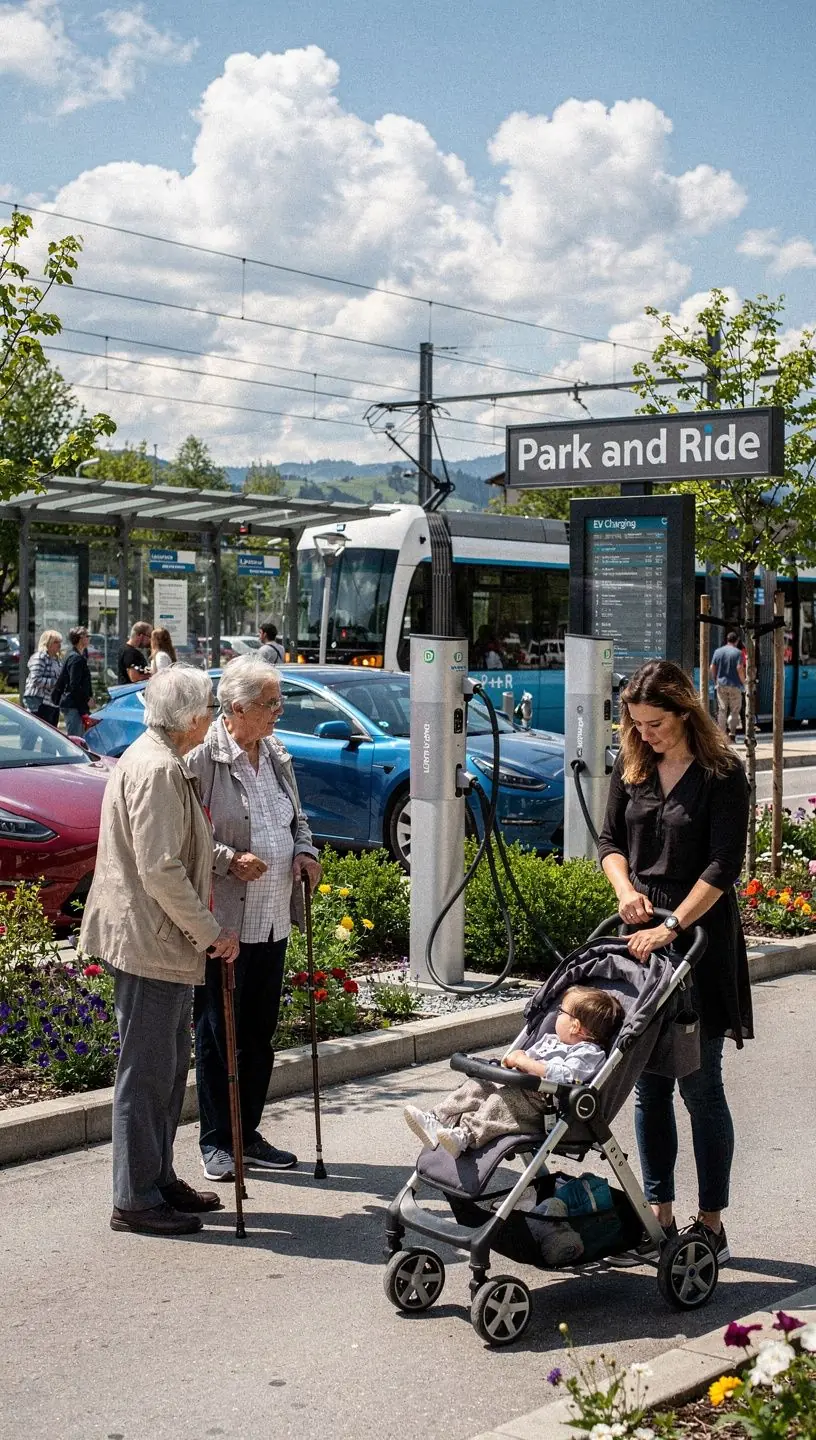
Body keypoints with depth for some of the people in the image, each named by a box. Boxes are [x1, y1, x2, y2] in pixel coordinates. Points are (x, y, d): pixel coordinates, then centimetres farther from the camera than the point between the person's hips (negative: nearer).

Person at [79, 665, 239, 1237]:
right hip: (150, 942, -11)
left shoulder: (163, 761, 15)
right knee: (147, 1072, -3)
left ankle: (159, 1178, 29)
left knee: (169, 1068, 18)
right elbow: (160, 870, -24)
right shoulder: (158, 770, -19)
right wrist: (211, 932, -17)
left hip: (167, 944, 11)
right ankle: (136, 1200, 5)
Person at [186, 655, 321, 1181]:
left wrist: (305, 852, 4)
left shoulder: (277, 754, 10)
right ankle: (216, 1142, 16)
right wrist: (229, 859, -22)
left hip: (273, 919, 7)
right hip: (225, 920, -7)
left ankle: (248, 1134, 27)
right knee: (218, 1033, 4)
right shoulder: (204, 758, -13)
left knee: (261, 1033, 15)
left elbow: (297, 816, 22)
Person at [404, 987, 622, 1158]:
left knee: (502, 1100, -33)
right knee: (479, 1086, -8)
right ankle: (437, 1121, -19)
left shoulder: (589, 1053, -5)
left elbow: (564, 1076, -21)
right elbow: (528, 1056, 34)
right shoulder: (550, 1040, 29)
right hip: (524, 1089, 9)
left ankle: (465, 1136, -50)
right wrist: (516, 1059, 7)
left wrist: (524, 1062, -17)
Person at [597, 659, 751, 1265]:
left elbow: (724, 865, -14)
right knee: (649, 1085, 8)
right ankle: (660, 1215, 18)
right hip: (642, 934, 5)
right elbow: (610, 840, 14)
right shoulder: (632, 767, 7)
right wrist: (625, 889, -6)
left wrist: (672, 927, -20)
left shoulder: (723, 773, -9)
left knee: (700, 1085, 0)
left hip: (701, 936, -5)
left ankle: (712, 1224, 11)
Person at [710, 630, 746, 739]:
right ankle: (732, 732, -5)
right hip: (735, 685, -3)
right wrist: (743, 682, -3)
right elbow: (740, 668, -14)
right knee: (735, 710, 4)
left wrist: (715, 680, 16)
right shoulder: (737, 652, -7)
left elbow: (712, 668, 5)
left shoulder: (718, 651, 5)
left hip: (721, 685, 3)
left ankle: (722, 733, 6)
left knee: (722, 710, 7)